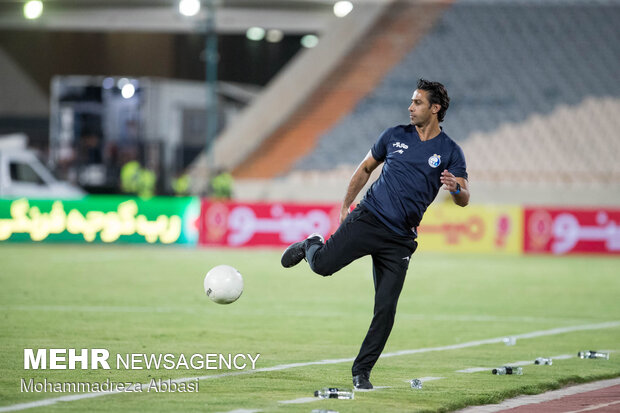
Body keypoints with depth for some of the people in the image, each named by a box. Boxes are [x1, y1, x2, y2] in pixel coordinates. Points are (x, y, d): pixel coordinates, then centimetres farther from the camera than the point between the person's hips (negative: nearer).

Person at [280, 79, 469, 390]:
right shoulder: (395, 136, 8)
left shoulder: (449, 152, 3)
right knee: (323, 265, -20)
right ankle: (310, 246, 17)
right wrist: (346, 206, 16)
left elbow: (464, 200, -1)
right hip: (368, 220, 0)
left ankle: (361, 371, 7)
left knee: (386, 309, -7)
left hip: (400, 238, 0)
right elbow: (365, 168, 20)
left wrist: (455, 188, -25)